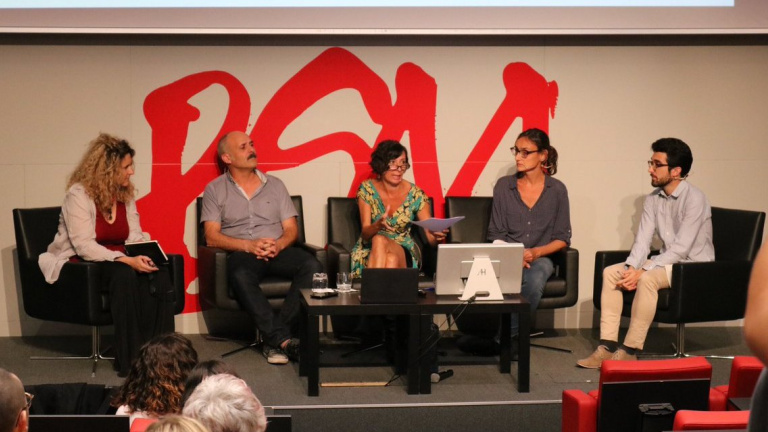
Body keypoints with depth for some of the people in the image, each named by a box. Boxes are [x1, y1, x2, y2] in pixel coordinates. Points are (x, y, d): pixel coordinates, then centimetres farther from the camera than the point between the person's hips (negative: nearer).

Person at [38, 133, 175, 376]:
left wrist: (143, 255, -18)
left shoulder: (126, 194, 8)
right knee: (124, 275, -37)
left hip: (118, 261, 6)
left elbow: (135, 236, 6)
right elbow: (84, 246, -23)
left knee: (160, 275, -24)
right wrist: (126, 260, -32)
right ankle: (128, 361, -32)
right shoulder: (78, 195, -14)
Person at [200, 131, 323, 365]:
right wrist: (250, 245, -15)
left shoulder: (274, 185, 19)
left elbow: (291, 229, 13)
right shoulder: (215, 190, 10)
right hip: (242, 253, -3)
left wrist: (278, 245, -11)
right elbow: (212, 237, 0)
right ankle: (283, 339, -39)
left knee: (312, 266, -28)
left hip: (278, 250, 3)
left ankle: (274, 338, -30)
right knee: (240, 276, -39)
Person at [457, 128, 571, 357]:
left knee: (534, 279, -38)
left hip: (540, 258, 0)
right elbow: (497, 234, 7)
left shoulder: (556, 190, 6)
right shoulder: (504, 186, 8)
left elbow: (562, 238, 6)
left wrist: (536, 252, -11)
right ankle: (506, 339, -28)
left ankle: (500, 338, -31)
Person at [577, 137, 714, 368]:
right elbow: (643, 240, 2)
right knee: (610, 272, -7)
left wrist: (641, 271, -25)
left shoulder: (694, 199, -18)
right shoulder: (653, 199, 6)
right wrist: (631, 268, -18)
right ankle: (607, 346, -13)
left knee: (647, 279, -34)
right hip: (667, 261, 8)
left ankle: (630, 350, -27)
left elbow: (681, 248, -23)